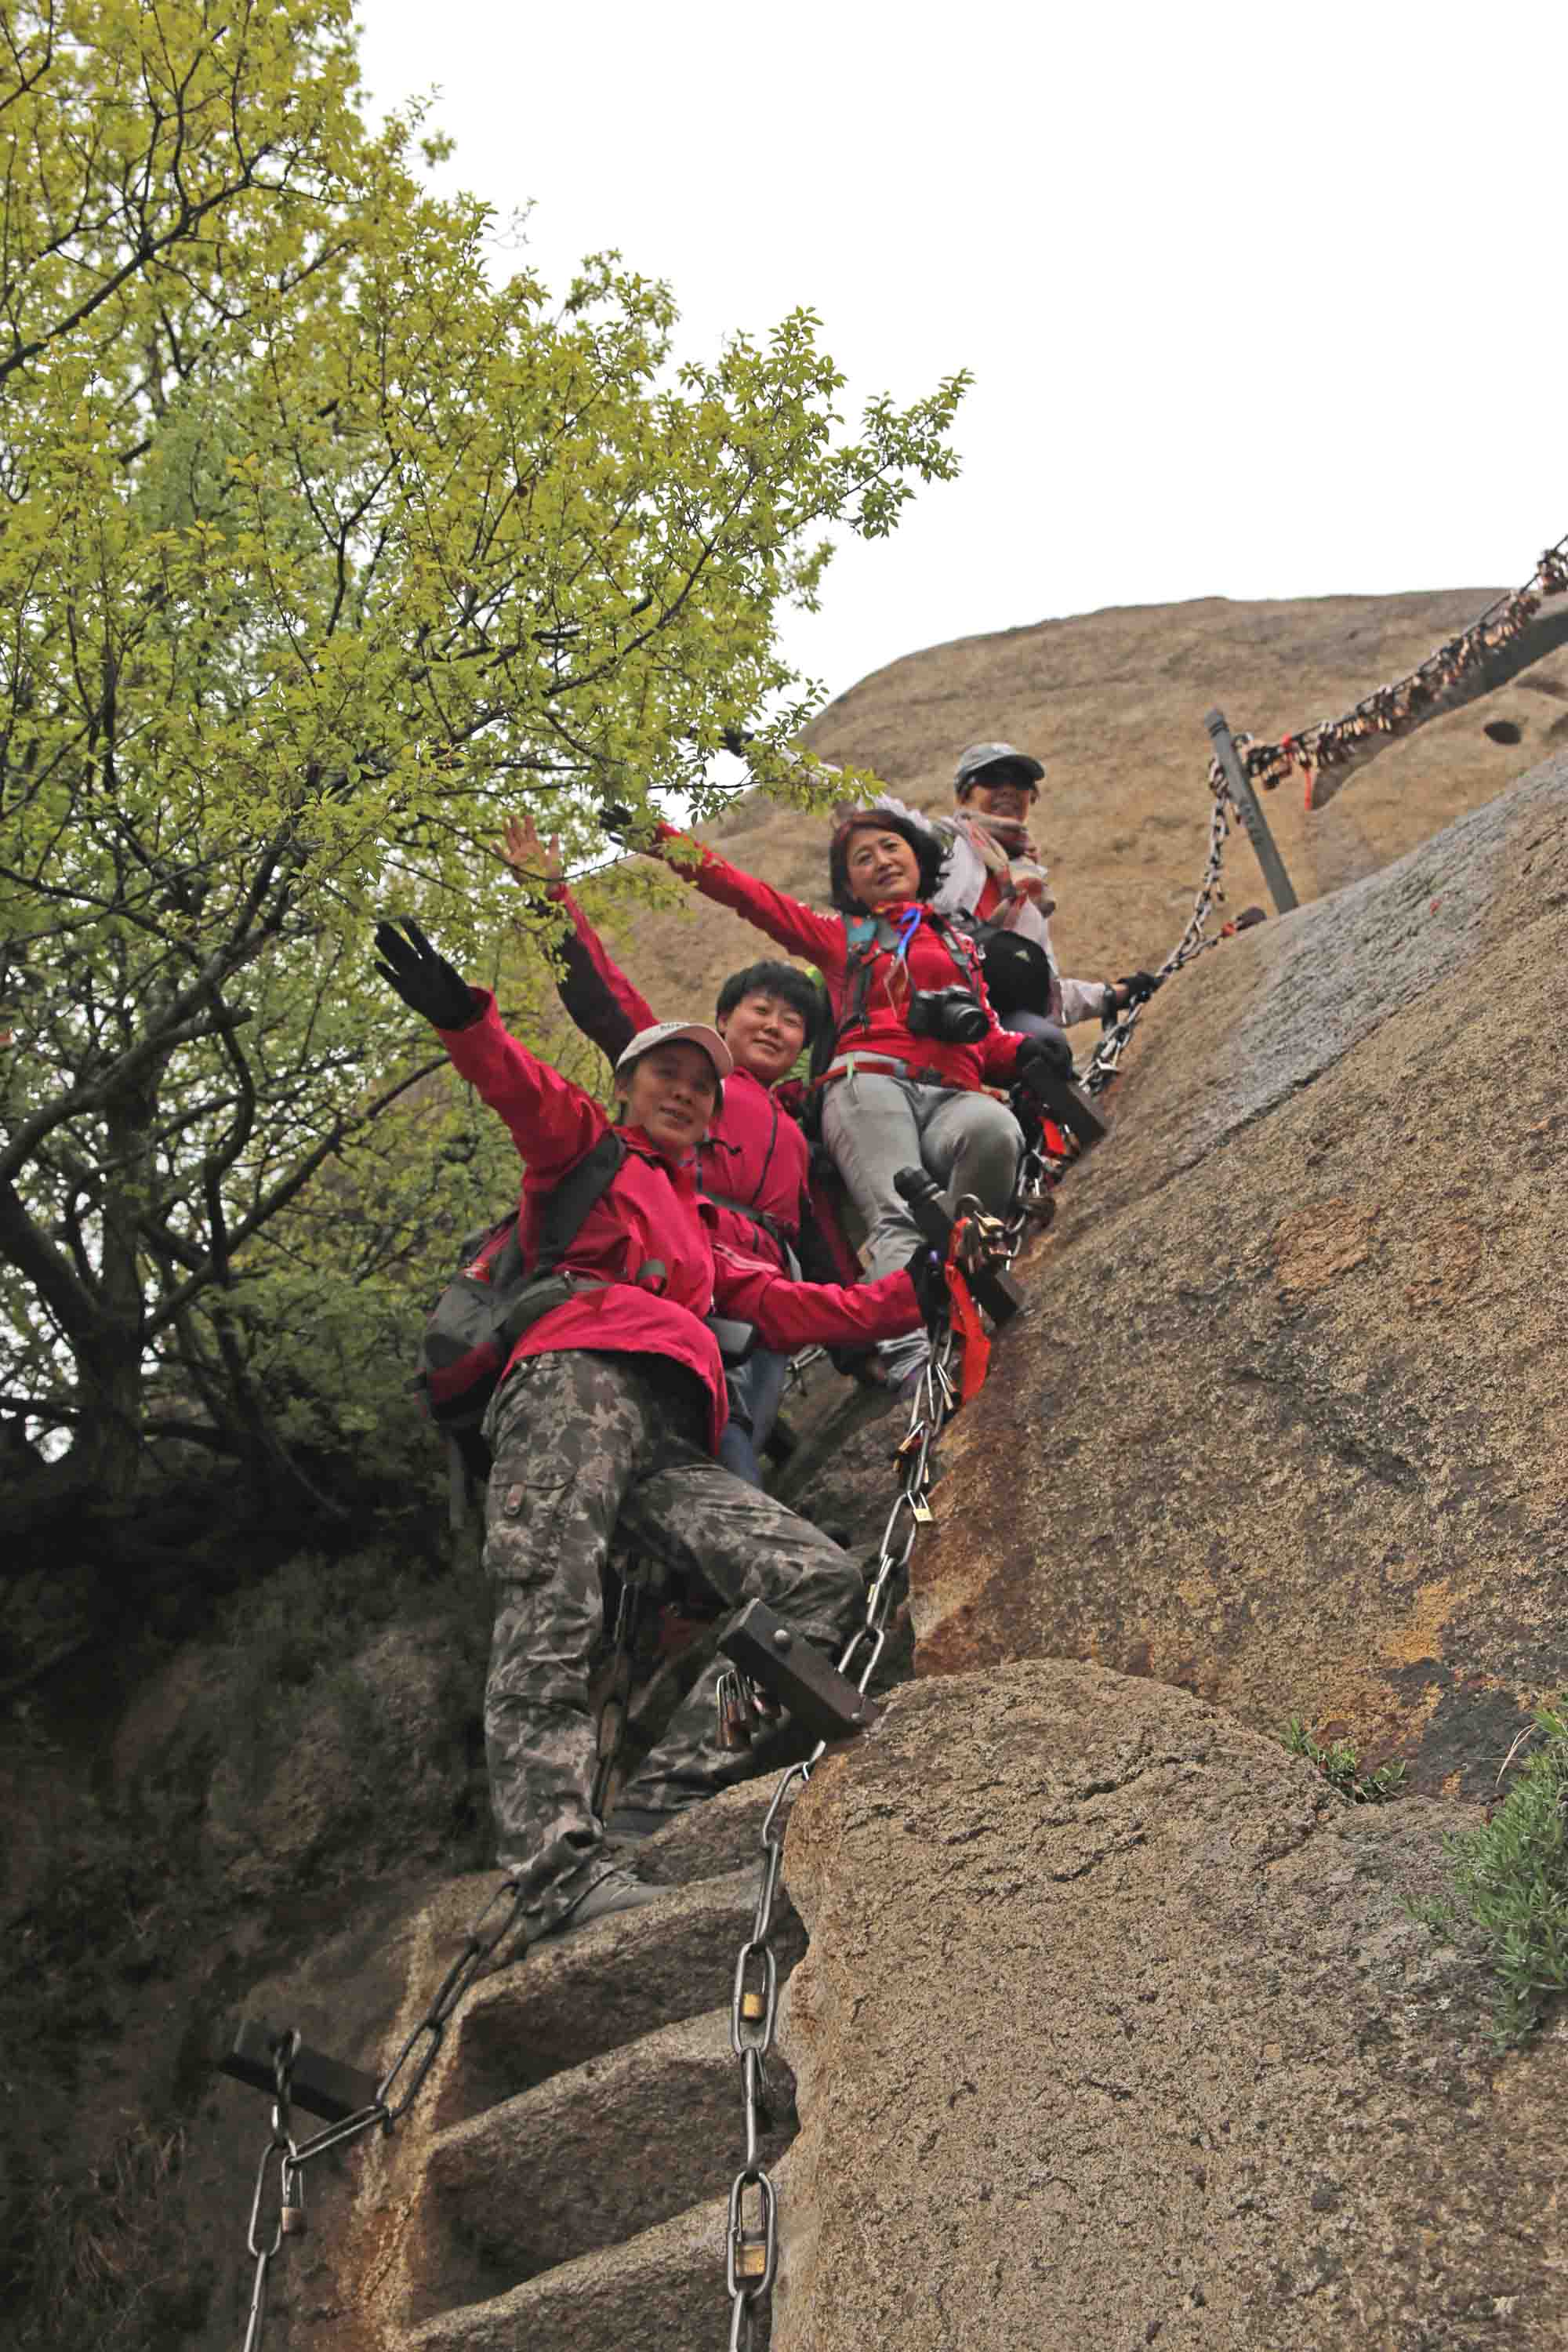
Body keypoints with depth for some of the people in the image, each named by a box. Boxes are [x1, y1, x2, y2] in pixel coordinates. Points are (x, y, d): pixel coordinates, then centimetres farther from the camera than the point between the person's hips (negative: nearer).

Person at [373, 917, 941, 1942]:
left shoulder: (706, 1231, 40)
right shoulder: (588, 1154, 22)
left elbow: (784, 1307, 33)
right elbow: (533, 1096, 2)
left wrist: (910, 1295, 26)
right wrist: (462, 1018, -19)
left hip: (670, 1442, 6)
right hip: (580, 1380, -6)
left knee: (824, 1580, -12)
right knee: (552, 1625, -23)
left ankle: (668, 1795, -21)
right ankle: (558, 1874, -34)